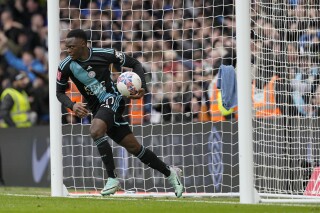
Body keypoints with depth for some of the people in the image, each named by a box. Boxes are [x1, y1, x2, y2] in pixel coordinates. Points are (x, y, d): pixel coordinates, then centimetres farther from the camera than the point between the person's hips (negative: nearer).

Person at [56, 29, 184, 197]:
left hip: (112, 100, -5)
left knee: (96, 131, -32)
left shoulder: (104, 54, -14)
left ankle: (112, 179, -23)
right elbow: (60, 92, 6)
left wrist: (142, 87, -16)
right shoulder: (66, 66, -7)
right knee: (133, 147, 6)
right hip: (97, 108, 5)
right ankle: (170, 172, 23)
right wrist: (72, 106, -14)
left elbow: (135, 63, -2)